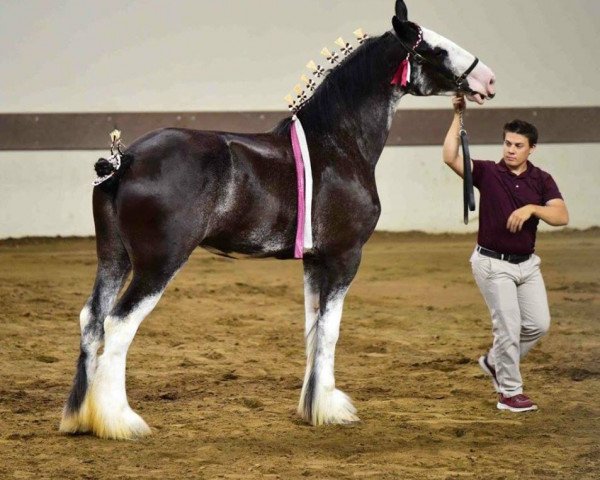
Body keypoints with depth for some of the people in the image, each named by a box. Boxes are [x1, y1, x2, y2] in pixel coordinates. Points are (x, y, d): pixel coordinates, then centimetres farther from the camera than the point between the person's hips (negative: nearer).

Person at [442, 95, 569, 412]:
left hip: (527, 263, 4)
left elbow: (561, 216, -12)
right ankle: (510, 393, 6)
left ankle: (495, 362, 28)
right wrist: (458, 117, -24)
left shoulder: (541, 180, 0)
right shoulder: (487, 173, -7)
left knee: (539, 324, 6)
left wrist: (531, 208, -27)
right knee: (508, 326, -5)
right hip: (493, 264, -4)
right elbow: (450, 158, -22)